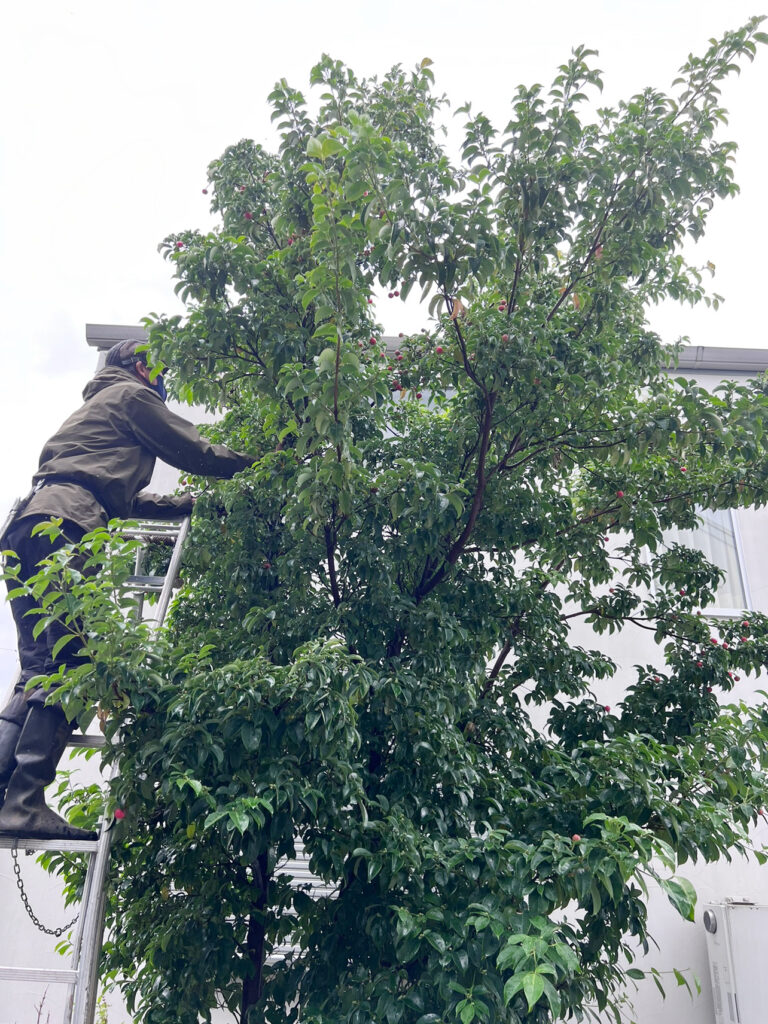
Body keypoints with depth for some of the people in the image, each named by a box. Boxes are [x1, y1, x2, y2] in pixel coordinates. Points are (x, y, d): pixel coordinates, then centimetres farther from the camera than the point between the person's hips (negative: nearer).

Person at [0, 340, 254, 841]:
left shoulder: (96, 408, 40)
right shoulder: (132, 395, 13)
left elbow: (128, 498, 40)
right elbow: (198, 454, 10)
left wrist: (195, 503, 43)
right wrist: (260, 463, 24)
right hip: (63, 524, -10)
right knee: (69, 665, -15)